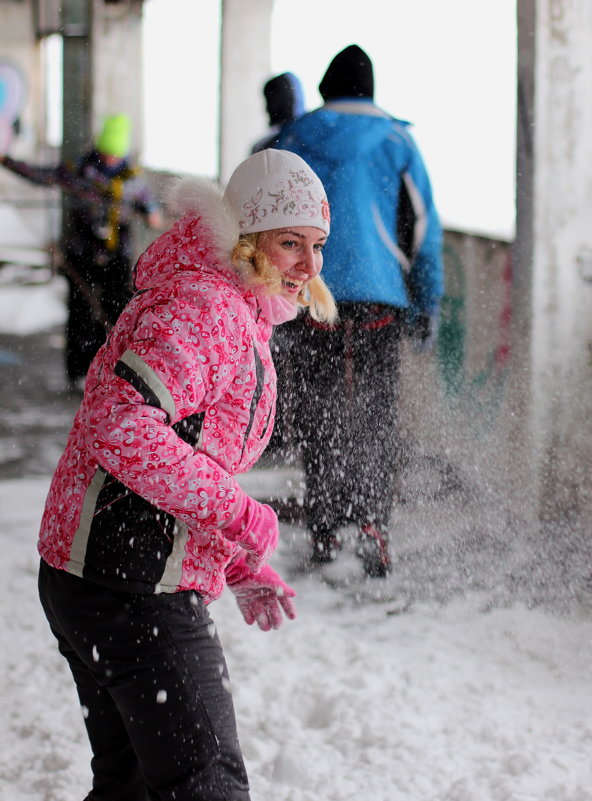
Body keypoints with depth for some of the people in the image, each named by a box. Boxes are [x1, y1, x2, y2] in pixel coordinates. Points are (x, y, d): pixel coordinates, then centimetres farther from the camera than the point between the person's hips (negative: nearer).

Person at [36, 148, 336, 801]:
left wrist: (242, 570, 16)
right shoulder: (201, 307, -16)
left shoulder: (238, 317, 19)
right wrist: (240, 515, -26)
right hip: (135, 590, -11)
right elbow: (121, 425, -30)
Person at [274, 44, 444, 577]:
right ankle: (372, 519, -13)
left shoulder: (294, 138, 7)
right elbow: (425, 227, 4)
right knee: (377, 418, 5)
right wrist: (428, 305, 9)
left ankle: (325, 530, 7)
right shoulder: (395, 139, 5)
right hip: (379, 299, 0)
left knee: (318, 417, 9)